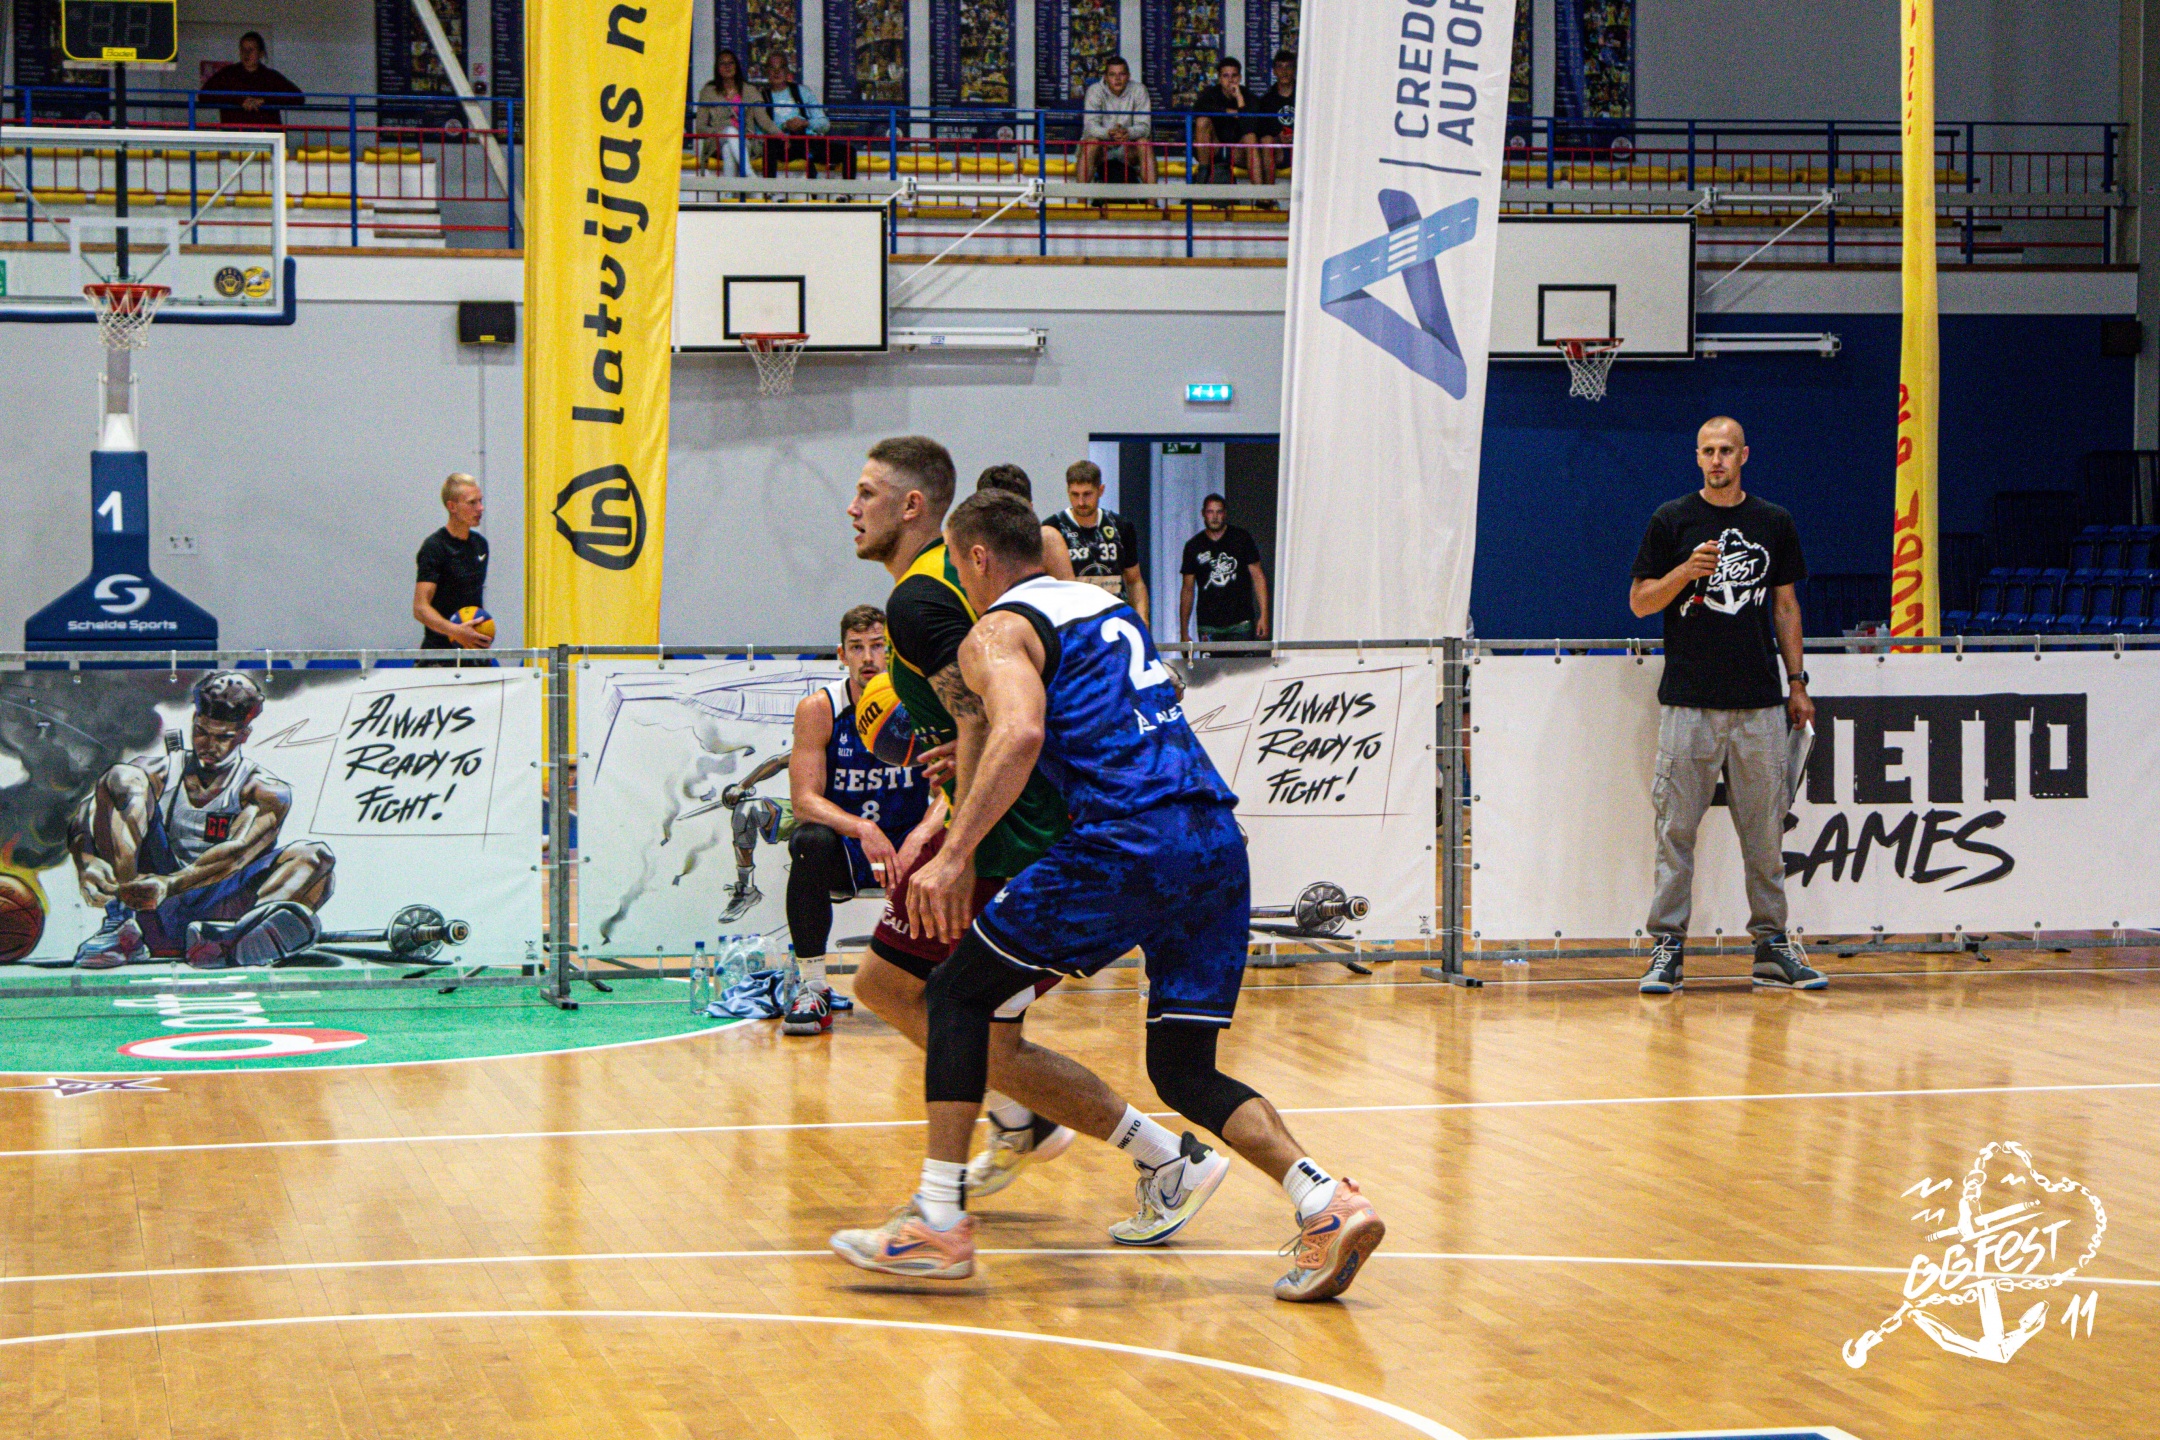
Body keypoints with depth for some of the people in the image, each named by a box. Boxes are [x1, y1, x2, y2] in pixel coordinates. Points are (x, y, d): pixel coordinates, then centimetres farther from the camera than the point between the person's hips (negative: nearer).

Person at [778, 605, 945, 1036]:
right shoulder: (818, 710, -9)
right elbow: (805, 801, -17)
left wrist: (919, 837, -35)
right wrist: (862, 830, -35)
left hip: (908, 844, 1)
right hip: (845, 852, -1)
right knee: (810, 841, -34)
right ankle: (813, 990, -25)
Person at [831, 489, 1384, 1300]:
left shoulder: (997, 632, 5)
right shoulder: (1105, 606, 29)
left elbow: (1020, 735, -16)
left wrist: (954, 857, -18)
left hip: (1128, 841, -7)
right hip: (1218, 840, 7)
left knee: (960, 992, 8)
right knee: (1184, 1070, 13)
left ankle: (939, 1222, 1)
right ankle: (1325, 1202, -9)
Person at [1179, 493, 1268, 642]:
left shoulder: (1241, 539, 4)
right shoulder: (1194, 546, 8)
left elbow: (1258, 577, 4)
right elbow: (1187, 590, 12)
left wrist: (1263, 615, -5)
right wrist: (1184, 632, 8)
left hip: (1240, 623, -1)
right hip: (1208, 626, 1)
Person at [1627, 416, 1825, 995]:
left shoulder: (1775, 523, 10)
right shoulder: (1671, 520, 3)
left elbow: (1786, 605, 16)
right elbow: (1640, 600, 3)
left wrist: (1797, 683, 11)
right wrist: (1686, 571, -15)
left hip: (1760, 705, 2)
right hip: (1689, 701, -2)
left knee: (1764, 828, 4)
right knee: (1677, 827, -3)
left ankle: (1772, 944, 11)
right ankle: (1667, 946, 2)